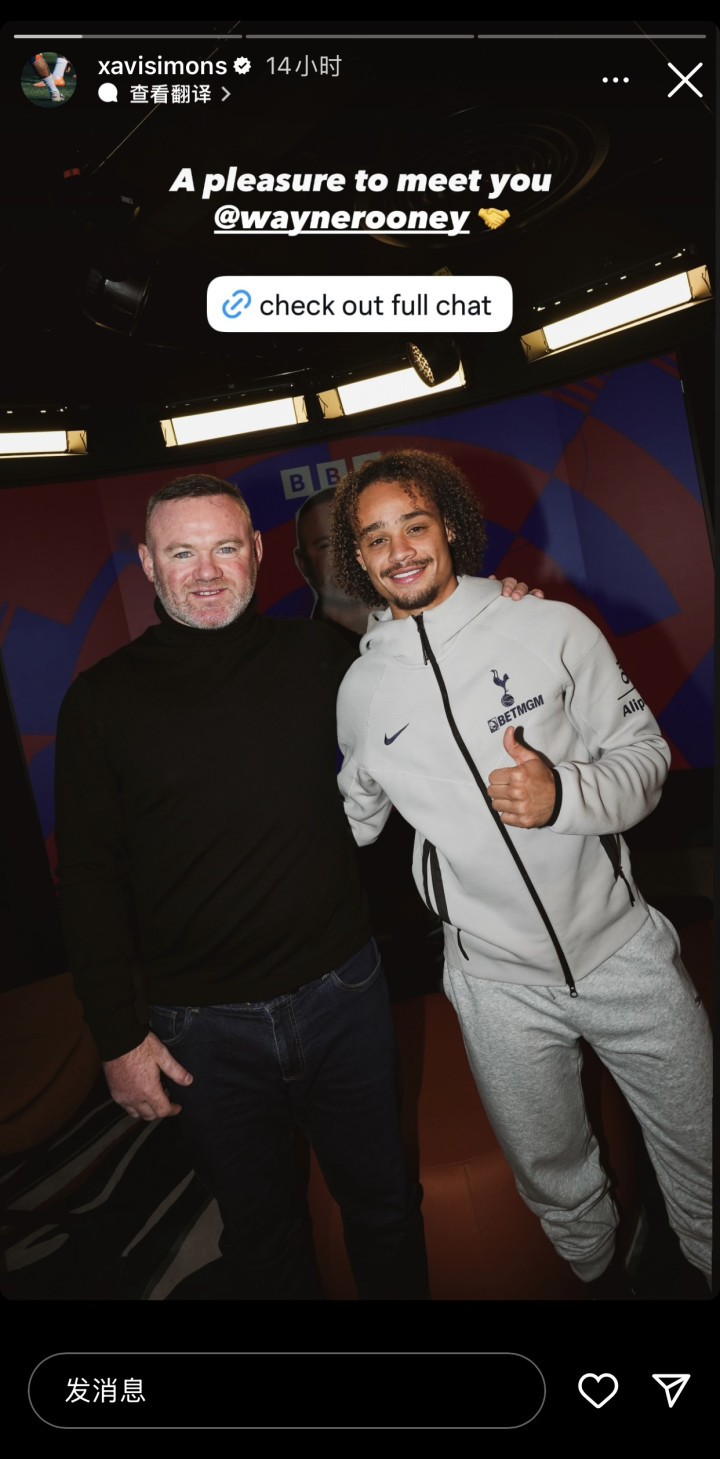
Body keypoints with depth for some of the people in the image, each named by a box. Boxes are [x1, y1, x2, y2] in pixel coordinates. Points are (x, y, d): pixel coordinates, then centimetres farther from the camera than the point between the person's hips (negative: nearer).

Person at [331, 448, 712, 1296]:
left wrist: (564, 796, -23)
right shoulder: (359, 690, -2)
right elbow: (353, 818, 13)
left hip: (621, 946, -1)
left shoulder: (554, 629, -8)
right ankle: (597, 1273, 51)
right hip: (498, 980, 1)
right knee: (550, 1174, 20)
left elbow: (643, 754, -5)